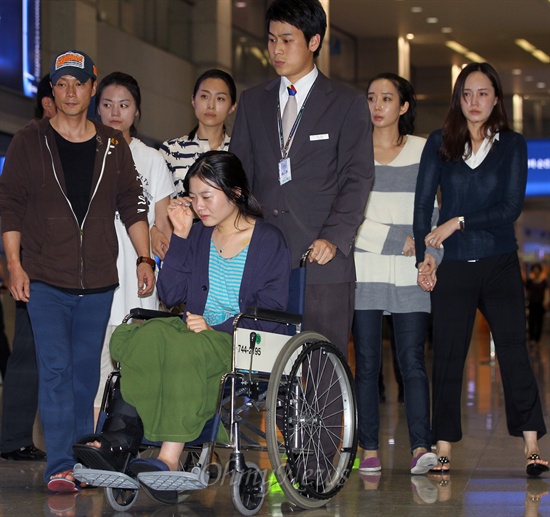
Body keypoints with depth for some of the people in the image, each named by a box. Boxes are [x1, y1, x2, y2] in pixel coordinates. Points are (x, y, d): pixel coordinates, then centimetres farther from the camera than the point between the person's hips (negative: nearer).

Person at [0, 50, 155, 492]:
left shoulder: (113, 146, 10)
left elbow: (133, 204, 13)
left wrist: (145, 259, 7)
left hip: (98, 281, 3)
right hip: (45, 280, -3)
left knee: (86, 372, 9)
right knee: (55, 370, -9)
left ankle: (82, 458, 19)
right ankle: (59, 467, -9)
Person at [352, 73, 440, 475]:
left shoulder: (424, 151, 10)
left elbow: (434, 211, 11)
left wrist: (433, 260, -2)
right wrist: (397, 240, -6)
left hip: (410, 274, 0)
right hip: (364, 270, 0)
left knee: (412, 360, -8)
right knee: (367, 362, -1)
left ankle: (421, 448, -12)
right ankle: (369, 451, 3)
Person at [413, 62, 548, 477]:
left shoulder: (513, 145, 4)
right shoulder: (440, 144, 7)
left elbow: (511, 207, -5)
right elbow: (423, 203, 4)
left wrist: (458, 222, -11)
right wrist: (424, 255, -5)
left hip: (501, 265, -1)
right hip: (454, 267, 1)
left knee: (514, 352, -5)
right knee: (447, 357, 2)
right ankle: (443, 451, 6)